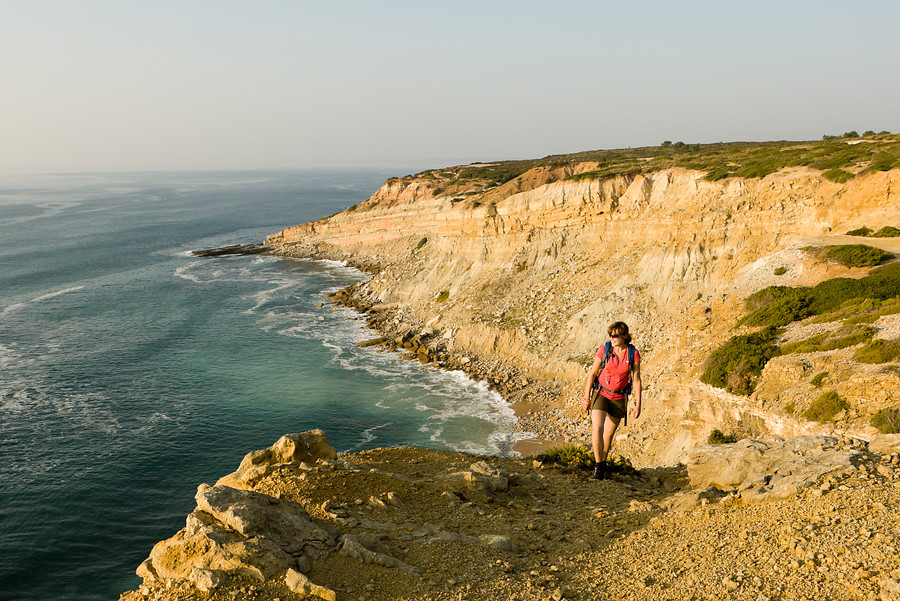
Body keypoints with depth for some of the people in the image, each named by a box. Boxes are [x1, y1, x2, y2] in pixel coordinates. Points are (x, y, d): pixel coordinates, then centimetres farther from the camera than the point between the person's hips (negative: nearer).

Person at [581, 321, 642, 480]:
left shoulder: (634, 354, -9)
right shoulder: (604, 350, -10)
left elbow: (636, 380, -3)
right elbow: (592, 373, -1)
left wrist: (638, 404, -4)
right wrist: (586, 397, 1)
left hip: (619, 398, 1)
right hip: (601, 394, -1)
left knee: (609, 433, 12)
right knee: (597, 429, -19)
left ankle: (602, 463, 32)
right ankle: (598, 465, -6)